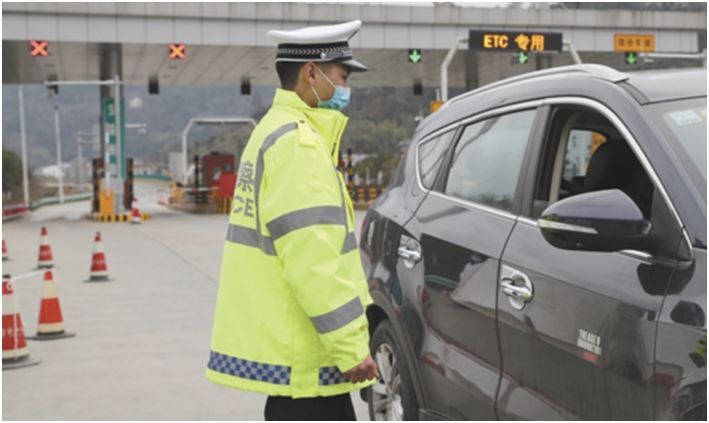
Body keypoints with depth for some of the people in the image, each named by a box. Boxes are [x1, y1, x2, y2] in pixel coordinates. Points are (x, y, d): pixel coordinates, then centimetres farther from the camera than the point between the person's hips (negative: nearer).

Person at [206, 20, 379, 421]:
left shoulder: (276, 131, 16)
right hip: (300, 352, -10)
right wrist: (351, 345, -21)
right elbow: (312, 261, -24)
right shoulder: (298, 143, -17)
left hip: (281, 340, 11)